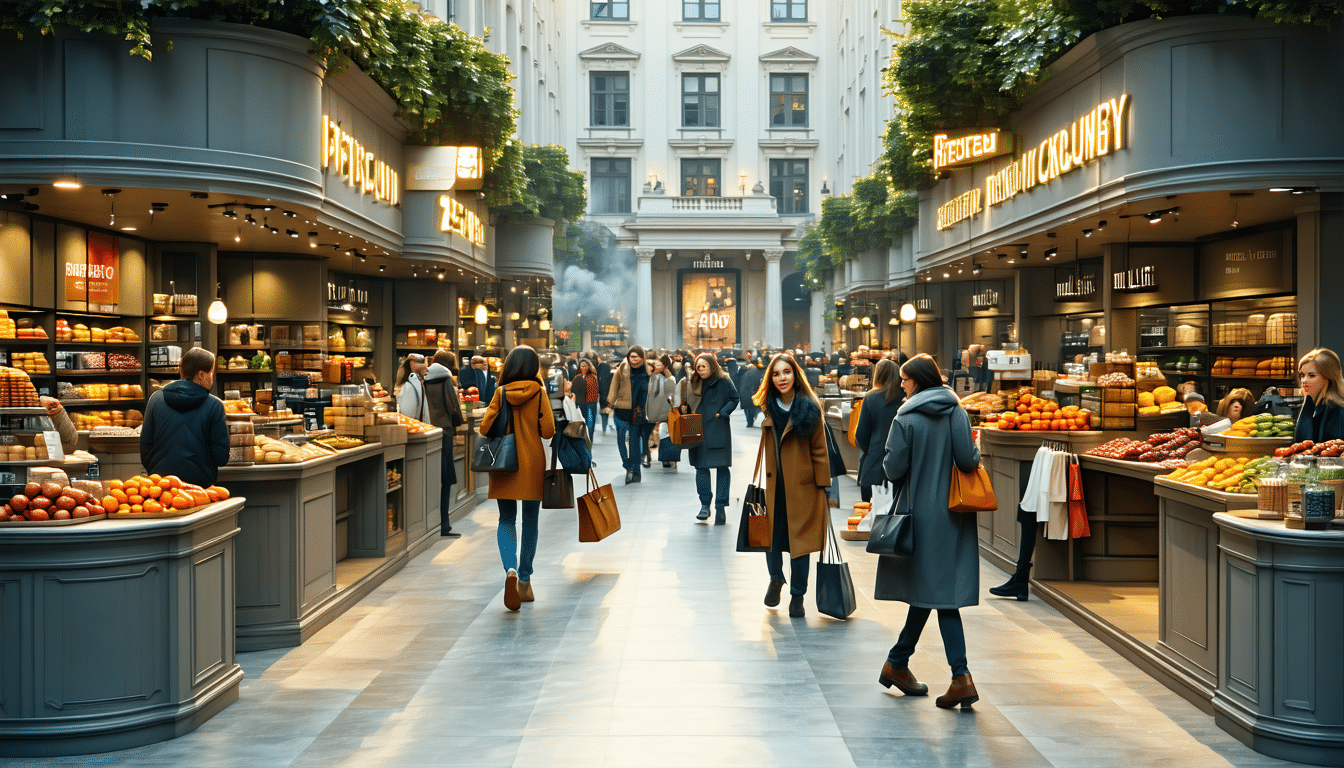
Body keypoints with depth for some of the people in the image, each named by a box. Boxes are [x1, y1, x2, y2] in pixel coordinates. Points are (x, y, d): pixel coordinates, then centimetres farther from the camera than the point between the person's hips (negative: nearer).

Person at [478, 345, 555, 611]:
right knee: (529, 523, 11)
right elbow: (548, 431, -9)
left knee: (506, 521, 7)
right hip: (532, 464, -1)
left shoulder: (501, 393, -3)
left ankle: (510, 570, -17)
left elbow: (485, 428, -5)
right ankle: (524, 580, 17)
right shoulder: (539, 393, -6)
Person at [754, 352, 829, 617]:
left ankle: (797, 596, 20)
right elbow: (758, 448, 8)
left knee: (799, 539, 3)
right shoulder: (765, 407, 4)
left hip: (801, 485, -2)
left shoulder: (809, 409, -4)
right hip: (771, 484, 2)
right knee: (770, 535, 7)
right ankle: (775, 578, 38)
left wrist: (823, 485, -5)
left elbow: (819, 450, -2)